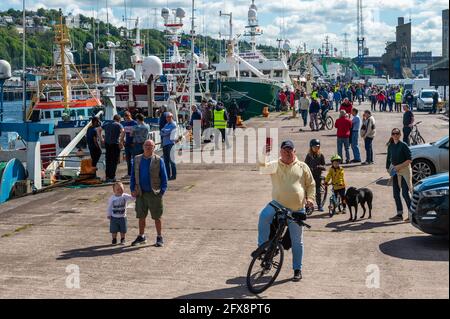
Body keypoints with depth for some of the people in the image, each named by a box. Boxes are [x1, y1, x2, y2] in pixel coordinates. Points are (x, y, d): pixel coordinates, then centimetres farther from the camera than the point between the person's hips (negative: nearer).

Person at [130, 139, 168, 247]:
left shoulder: (158, 160, -3)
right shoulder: (137, 159, 6)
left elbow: (164, 177, -1)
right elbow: (133, 176, 12)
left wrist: (162, 191, -8)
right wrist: (132, 189, 3)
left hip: (154, 193, -3)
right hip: (141, 193, 3)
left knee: (157, 217, 4)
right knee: (141, 217, 11)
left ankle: (160, 238, 16)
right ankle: (141, 237, 25)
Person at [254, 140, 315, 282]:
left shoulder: (302, 167, 7)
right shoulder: (275, 165, 3)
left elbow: (311, 184, 13)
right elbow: (262, 169, -17)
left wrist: (310, 198, -2)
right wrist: (264, 155, -33)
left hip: (297, 210, 1)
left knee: (297, 241, 6)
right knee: (264, 216, -33)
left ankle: (297, 270, 18)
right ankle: (262, 246, -18)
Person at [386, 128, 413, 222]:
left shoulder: (403, 145, -10)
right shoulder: (390, 146, 7)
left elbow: (409, 160, -13)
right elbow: (389, 159, 17)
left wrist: (399, 166, -17)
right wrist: (388, 169, 12)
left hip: (404, 170, -6)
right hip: (395, 171, 6)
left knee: (405, 193, -10)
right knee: (396, 194, 7)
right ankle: (399, 214, 15)